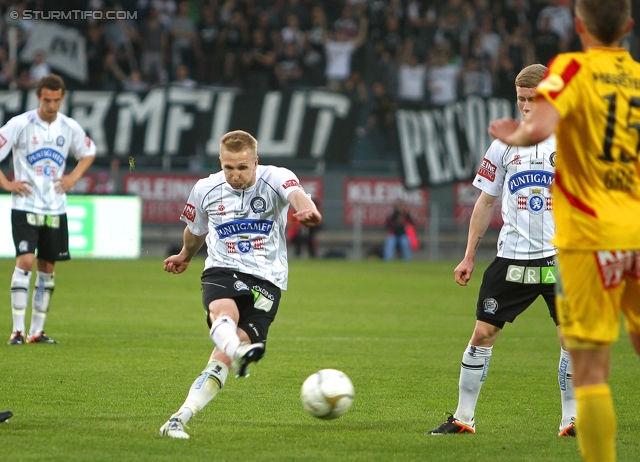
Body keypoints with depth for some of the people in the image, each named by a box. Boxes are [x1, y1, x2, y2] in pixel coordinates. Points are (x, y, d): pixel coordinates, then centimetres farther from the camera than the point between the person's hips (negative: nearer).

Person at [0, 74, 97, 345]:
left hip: (55, 208, 4)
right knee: (25, 261, -16)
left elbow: (88, 153, 22)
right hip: (25, 207, -4)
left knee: (47, 268, 7)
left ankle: (37, 330, 16)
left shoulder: (70, 128, 4)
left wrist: (73, 178, 7)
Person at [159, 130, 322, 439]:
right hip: (221, 271, 2)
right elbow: (196, 229, 24)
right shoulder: (206, 190, 2)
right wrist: (185, 256, 42)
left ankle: (178, 420, -15)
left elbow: (295, 194, -34)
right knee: (223, 312, -37)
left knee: (222, 358, -16)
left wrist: (308, 209, -58)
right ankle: (240, 353, -68)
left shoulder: (274, 179, -9)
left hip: (265, 279, -2)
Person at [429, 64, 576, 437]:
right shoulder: (505, 143, 5)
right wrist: (469, 256, 11)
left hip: (561, 256, -1)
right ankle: (463, 417, 8)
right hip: (512, 256, 1)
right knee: (483, 333, -1)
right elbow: (486, 201, 13)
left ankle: (571, 419, 9)